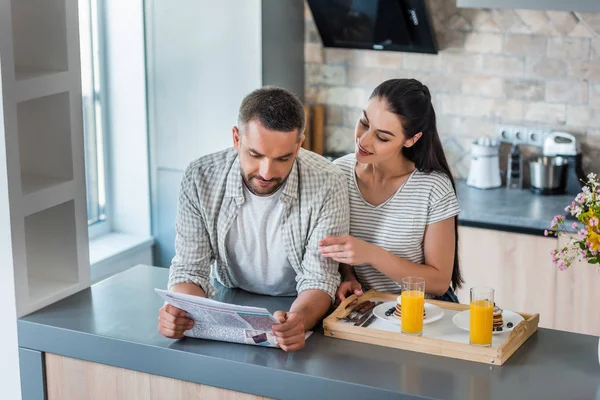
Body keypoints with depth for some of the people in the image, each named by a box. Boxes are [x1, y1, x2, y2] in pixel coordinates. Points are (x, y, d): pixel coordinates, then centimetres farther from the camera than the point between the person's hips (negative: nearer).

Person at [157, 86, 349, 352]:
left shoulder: (327, 185, -19)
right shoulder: (200, 178, -13)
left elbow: (318, 280, -17)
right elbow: (190, 268, -9)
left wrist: (301, 318, -40)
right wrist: (180, 310, -32)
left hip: (302, 311, -1)